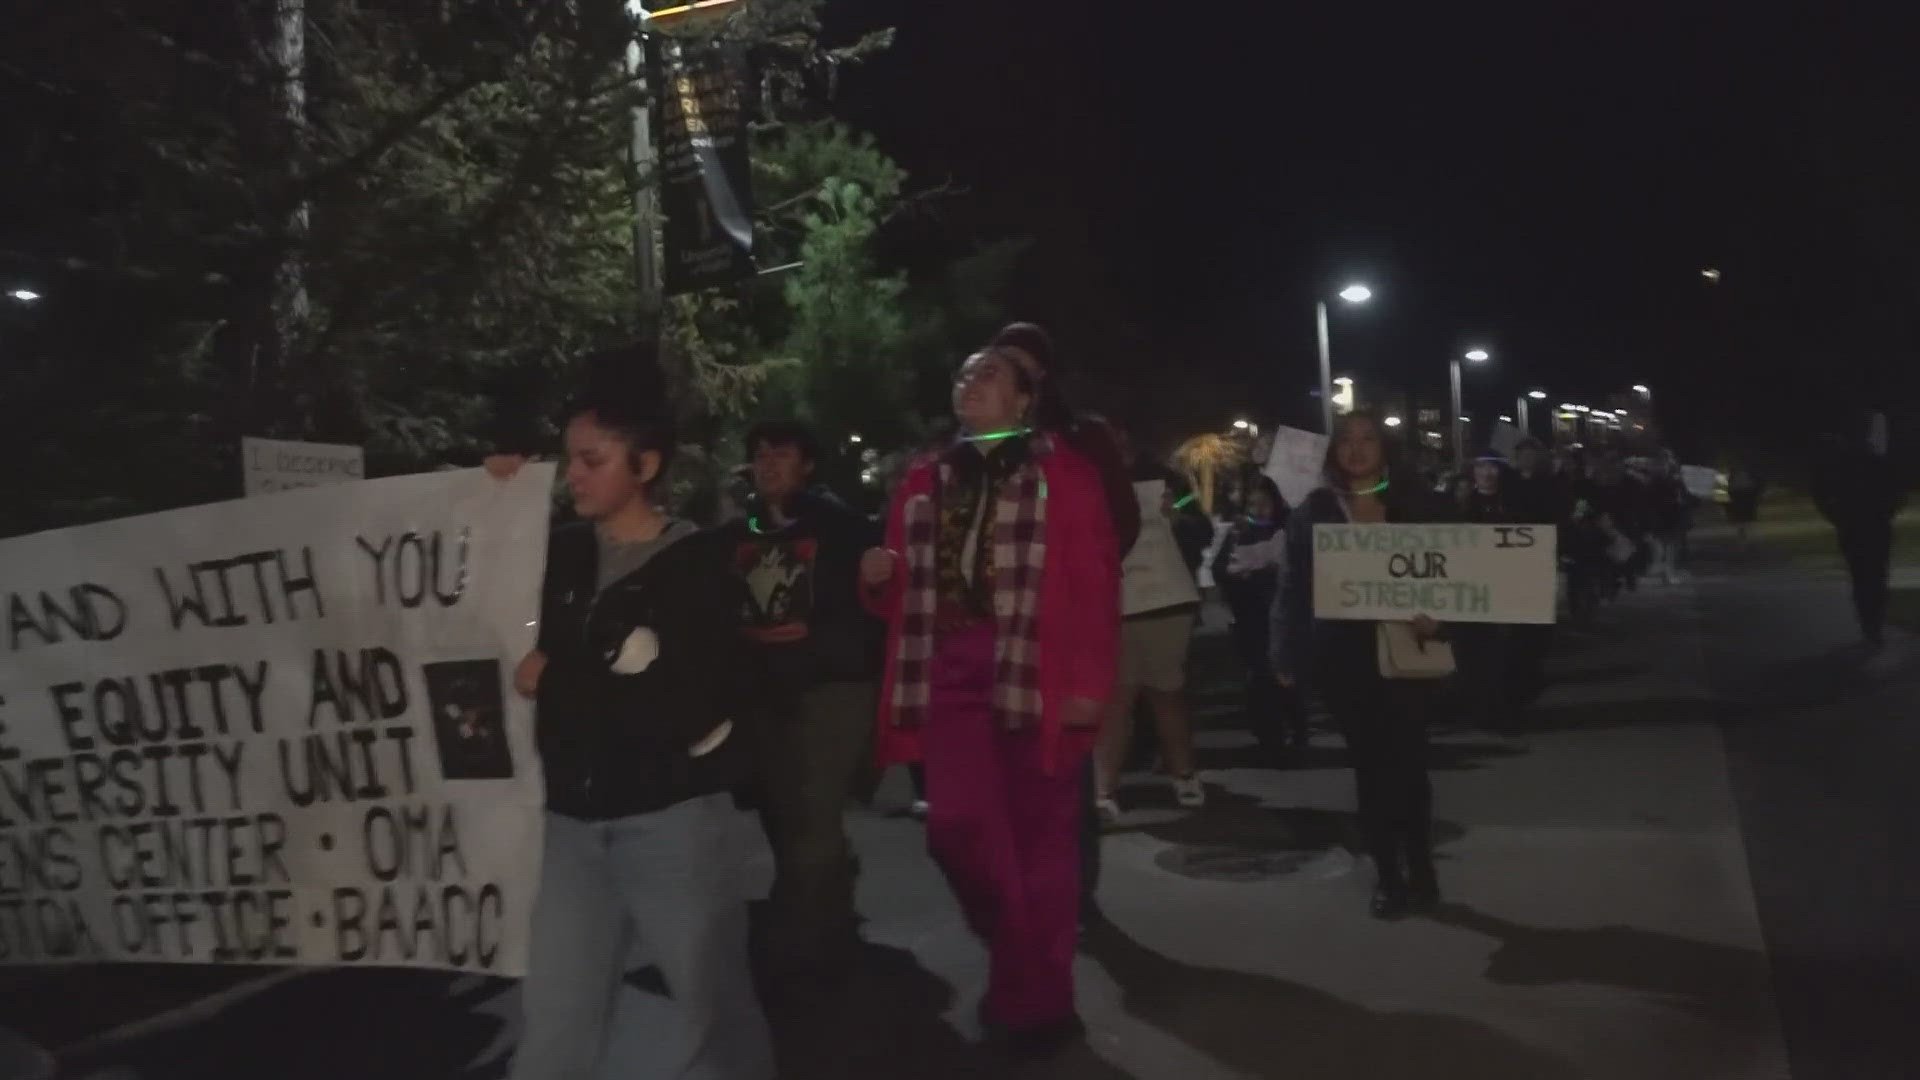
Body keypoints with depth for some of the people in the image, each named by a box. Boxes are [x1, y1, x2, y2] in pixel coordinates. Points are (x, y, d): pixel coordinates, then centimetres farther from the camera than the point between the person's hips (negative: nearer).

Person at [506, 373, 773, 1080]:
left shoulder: (696, 567, -10)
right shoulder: (562, 554, 6)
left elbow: (687, 710, -18)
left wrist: (557, 684, -11)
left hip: (670, 818, -4)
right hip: (574, 820, 5)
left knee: (714, 1007, 11)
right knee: (555, 1017, 9)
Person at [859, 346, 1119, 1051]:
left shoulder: (1064, 473, 2)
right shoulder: (925, 482, 15)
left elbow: (1096, 586, -4)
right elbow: (904, 597, 18)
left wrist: (1089, 681, -12)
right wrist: (878, 578, -4)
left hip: (1037, 673, -3)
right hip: (949, 671, 3)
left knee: (1040, 838, 4)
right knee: (956, 827, -5)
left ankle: (1040, 996, 20)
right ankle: (1020, 965, 22)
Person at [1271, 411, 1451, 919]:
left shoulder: (1415, 503, 4)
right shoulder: (1313, 510, 3)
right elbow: (1293, 587, 2)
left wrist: (1436, 614, -17)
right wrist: (1288, 656, -3)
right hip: (1342, 653, 0)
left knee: (1408, 758, 1)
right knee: (1370, 763, 7)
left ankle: (1420, 868, 16)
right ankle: (1388, 874, 16)